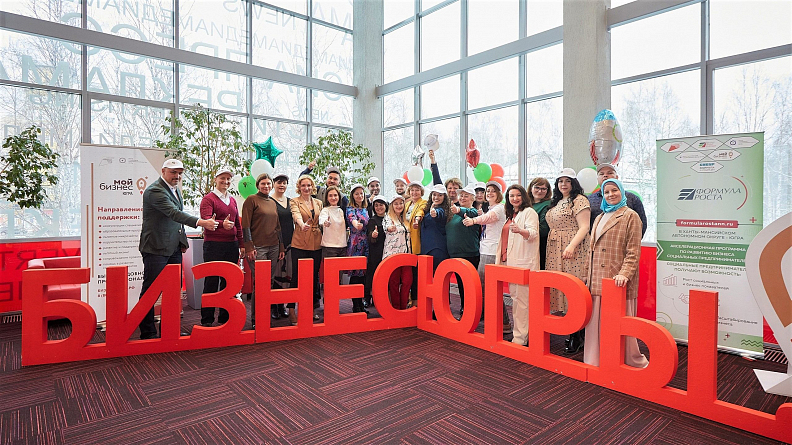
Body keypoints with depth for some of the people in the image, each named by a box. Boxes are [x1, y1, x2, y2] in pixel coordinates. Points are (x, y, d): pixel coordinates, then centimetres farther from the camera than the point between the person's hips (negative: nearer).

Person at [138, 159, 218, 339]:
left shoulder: (176, 190, 14)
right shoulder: (155, 191, -14)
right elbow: (174, 213, -28)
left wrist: (182, 241, 13)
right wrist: (200, 222, -39)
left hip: (174, 249, 9)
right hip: (156, 249, -9)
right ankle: (148, 333, 11)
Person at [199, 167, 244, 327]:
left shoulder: (232, 200, 17)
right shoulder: (208, 198, -2)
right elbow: (205, 219, -19)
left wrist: (242, 244, 14)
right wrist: (222, 223, -38)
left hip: (232, 245, 6)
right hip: (213, 245, -6)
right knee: (211, 281, -1)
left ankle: (225, 317, 20)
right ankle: (206, 319, 10)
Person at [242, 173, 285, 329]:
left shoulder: (273, 203, 17)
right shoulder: (251, 200, -1)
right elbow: (245, 225, -7)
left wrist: (281, 247, 15)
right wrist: (249, 247, -14)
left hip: (273, 246, 6)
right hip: (257, 247, -6)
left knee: (270, 281, 6)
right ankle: (255, 319, 4)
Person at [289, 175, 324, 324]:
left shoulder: (318, 203, 14)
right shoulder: (295, 202, 0)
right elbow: (296, 215, -21)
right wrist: (302, 224, -40)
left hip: (316, 244, 4)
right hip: (300, 243, -4)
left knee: (314, 276, 10)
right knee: (296, 276, -4)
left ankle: (313, 308, 22)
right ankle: (291, 310, 5)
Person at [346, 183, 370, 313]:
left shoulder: (366, 210, 17)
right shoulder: (350, 209, -2)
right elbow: (351, 218, -24)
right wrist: (356, 224, -46)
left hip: (366, 244, 6)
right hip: (355, 243, -6)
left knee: (363, 273, 6)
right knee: (355, 272, -6)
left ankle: (361, 303, 15)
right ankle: (355, 305, 2)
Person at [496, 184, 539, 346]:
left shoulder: (529, 212, -4)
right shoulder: (510, 215, 21)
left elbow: (533, 233, -19)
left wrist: (520, 230, -39)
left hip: (524, 262, -9)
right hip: (510, 261, 9)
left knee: (521, 299, -9)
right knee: (515, 298, 12)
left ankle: (520, 337, -4)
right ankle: (519, 332, 20)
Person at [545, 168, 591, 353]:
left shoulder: (579, 200, -5)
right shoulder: (556, 202, 19)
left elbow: (584, 228, -13)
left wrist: (571, 246, -24)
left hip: (573, 252, -8)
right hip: (556, 253, 8)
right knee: (561, 289, 6)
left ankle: (576, 337, 1)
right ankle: (570, 332, 15)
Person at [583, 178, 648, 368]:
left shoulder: (630, 216, -1)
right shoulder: (600, 217, 19)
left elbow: (633, 251, -9)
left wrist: (624, 273, -21)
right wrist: (591, 278, 18)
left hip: (618, 281, -6)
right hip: (598, 280, 6)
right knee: (597, 322, 8)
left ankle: (634, 363, 17)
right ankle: (596, 362, 19)